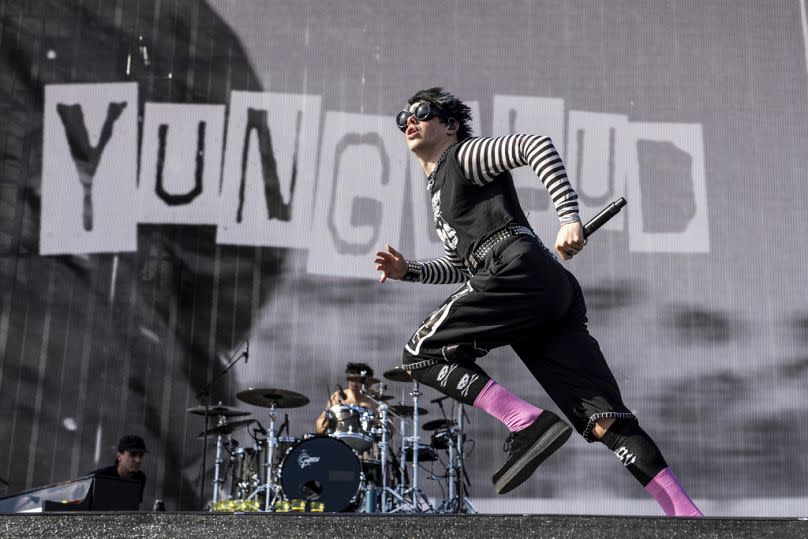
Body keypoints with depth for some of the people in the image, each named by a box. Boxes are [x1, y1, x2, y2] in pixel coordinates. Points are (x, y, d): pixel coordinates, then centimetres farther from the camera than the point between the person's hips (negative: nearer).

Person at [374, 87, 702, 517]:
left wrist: (569, 217, -17)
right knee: (604, 419, -3)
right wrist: (409, 270, 24)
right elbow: (459, 264, 41)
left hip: (520, 271, -8)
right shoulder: (436, 193, 35)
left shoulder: (463, 155, 10)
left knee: (420, 353, -5)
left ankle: (528, 424, -19)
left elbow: (537, 145, -6)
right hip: (550, 294, 8)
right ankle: (687, 512, -10)